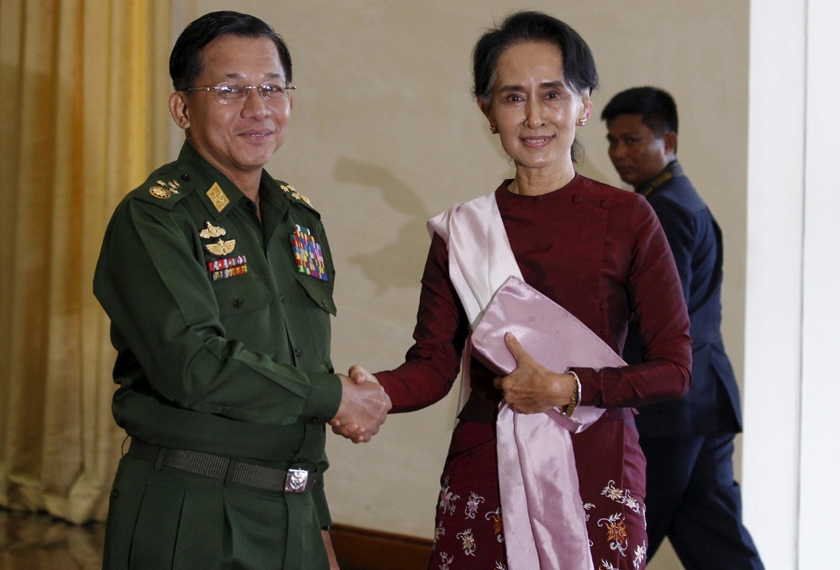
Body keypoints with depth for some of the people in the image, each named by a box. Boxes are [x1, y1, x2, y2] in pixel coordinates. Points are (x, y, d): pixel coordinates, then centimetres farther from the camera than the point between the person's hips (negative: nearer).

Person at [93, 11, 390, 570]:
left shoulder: (302, 220, 12)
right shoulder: (153, 218, -10)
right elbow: (191, 365, -22)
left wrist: (318, 523, 17)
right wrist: (334, 397, -13)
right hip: (187, 522, -6)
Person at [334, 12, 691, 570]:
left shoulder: (626, 218, -2)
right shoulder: (462, 229, 5)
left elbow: (675, 367, -4)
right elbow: (435, 362, -2)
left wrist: (567, 387, -15)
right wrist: (373, 393, -22)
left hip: (595, 479, -1)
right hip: (483, 478, 2)